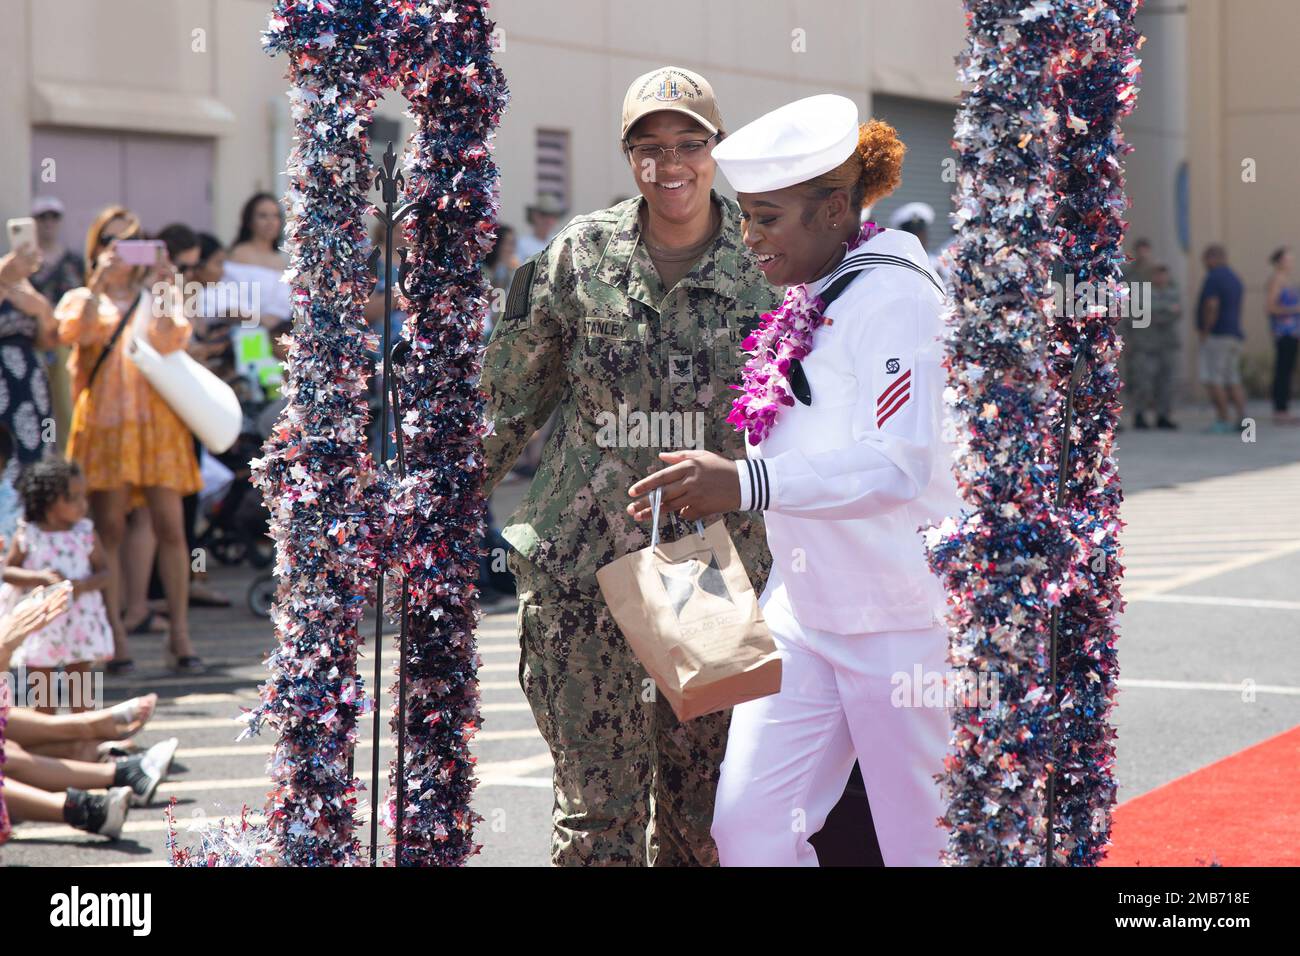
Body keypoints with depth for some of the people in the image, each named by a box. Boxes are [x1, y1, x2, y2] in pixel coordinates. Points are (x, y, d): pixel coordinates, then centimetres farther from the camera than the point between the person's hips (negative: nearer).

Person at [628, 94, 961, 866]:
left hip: (901, 617, -8)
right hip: (804, 613, 8)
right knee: (749, 828, 2)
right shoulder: (807, 303, 12)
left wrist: (748, 483, -35)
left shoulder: (892, 296, -15)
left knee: (920, 844, 1)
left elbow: (900, 464, -27)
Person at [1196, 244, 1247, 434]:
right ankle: (1242, 419, -3)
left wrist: (1205, 332, -15)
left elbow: (1211, 306, -22)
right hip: (1234, 335, 9)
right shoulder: (1234, 279, 19)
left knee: (1212, 379, -8)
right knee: (1232, 382, 8)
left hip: (1216, 336, -9)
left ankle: (1222, 421, -12)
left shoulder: (1213, 277, -11)